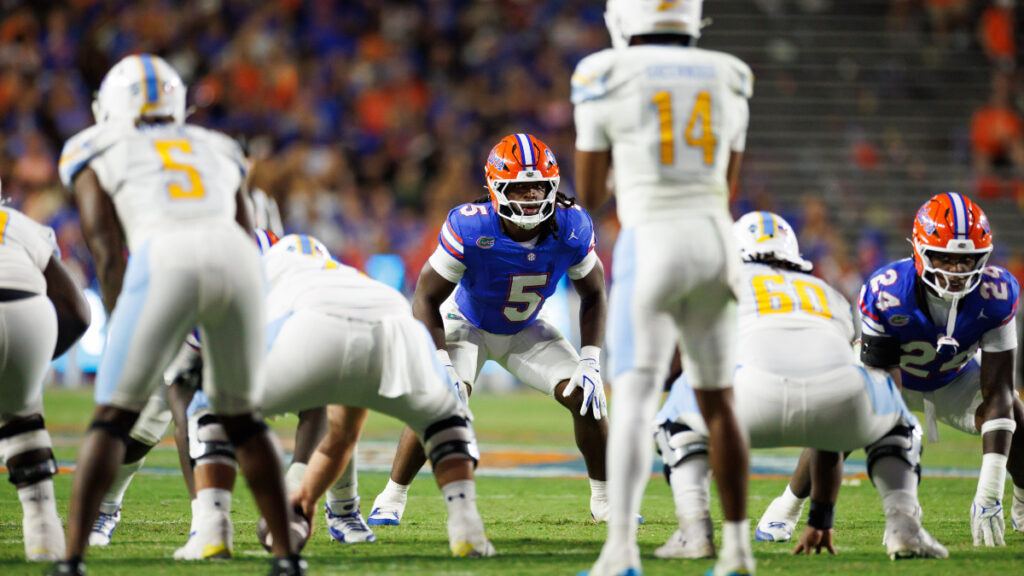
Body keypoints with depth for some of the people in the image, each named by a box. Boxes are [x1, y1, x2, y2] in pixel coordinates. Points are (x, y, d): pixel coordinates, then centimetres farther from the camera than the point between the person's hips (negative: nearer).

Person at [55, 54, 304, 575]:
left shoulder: (95, 151, 25)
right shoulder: (217, 151, 36)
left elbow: (107, 251, 12)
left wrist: (117, 337, 10)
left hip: (164, 261, -3)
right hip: (237, 261, 3)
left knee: (113, 418, 6)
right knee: (241, 416, 22)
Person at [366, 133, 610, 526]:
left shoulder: (571, 228, -25)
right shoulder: (471, 228, -35)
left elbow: (593, 295, -7)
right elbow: (426, 299, -25)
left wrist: (590, 362, -16)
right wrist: (441, 365, -34)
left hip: (526, 330, 3)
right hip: (467, 325, -3)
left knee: (585, 396, -11)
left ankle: (604, 499, 10)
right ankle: (391, 499, -11)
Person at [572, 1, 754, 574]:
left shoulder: (608, 80, -1)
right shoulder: (726, 81, 12)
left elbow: (590, 195, 7)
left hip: (652, 242, -4)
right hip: (715, 242, 4)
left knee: (634, 399, -9)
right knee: (718, 400, 17)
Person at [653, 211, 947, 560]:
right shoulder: (831, 297, 42)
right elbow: (832, 433, 47)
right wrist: (821, 519, 53)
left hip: (757, 391, -2)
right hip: (842, 396, 2)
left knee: (679, 420, 29)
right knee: (897, 426, 36)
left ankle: (695, 531, 7)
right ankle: (903, 526, 11)